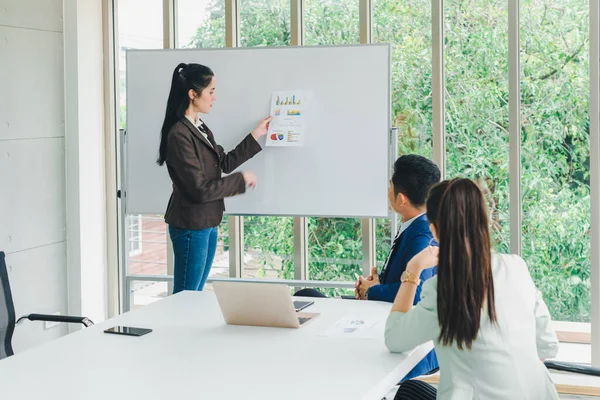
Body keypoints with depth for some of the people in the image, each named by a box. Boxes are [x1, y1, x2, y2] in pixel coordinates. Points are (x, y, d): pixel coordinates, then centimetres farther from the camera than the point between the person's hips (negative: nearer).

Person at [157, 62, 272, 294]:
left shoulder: (200, 129, 9)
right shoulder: (179, 134, -21)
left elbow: (225, 163, 16)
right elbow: (200, 189, -23)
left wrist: (257, 135, 18)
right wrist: (242, 179, -12)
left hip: (207, 223, 9)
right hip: (190, 226, -9)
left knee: (196, 296, 15)